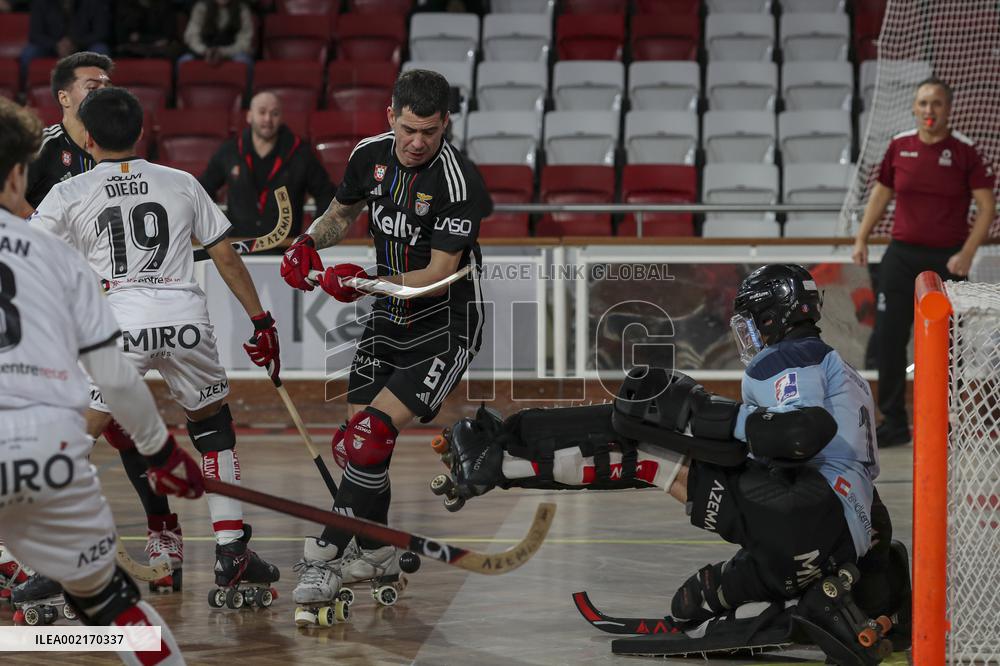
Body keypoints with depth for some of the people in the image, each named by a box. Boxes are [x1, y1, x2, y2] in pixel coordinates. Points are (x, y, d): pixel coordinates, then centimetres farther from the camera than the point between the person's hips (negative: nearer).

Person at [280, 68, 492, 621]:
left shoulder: (457, 181, -24)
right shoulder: (371, 155, -3)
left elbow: (439, 274, -23)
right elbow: (342, 212, 16)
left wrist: (367, 283, -32)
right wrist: (308, 244, -3)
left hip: (447, 326, -7)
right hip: (389, 319, 7)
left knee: (375, 432, -18)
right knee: (354, 439, 5)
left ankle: (326, 553, -10)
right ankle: (375, 553, 23)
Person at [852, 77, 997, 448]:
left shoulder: (964, 151, -7)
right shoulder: (899, 146, 3)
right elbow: (881, 193, 16)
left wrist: (967, 253, -15)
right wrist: (862, 239, 11)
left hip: (947, 260, -3)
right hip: (902, 255, 3)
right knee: (888, 339, 1)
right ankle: (894, 424, 11)